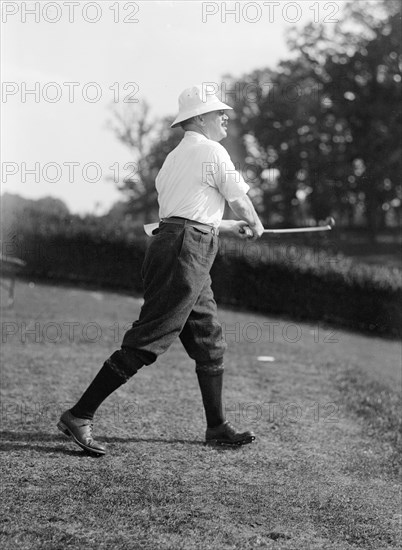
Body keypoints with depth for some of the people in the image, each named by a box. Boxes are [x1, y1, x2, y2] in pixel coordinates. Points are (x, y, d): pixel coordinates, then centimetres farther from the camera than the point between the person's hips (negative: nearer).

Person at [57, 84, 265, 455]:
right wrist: (255, 225, 23)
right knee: (146, 341, -11)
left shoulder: (175, 157, 22)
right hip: (186, 252, -10)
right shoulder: (212, 151, -4)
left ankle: (217, 428, 20)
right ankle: (79, 415, -10)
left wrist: (230, 228, 35)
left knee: (210, 342, 14)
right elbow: (241, 203, 1)